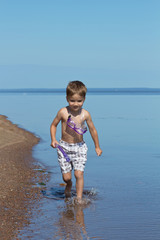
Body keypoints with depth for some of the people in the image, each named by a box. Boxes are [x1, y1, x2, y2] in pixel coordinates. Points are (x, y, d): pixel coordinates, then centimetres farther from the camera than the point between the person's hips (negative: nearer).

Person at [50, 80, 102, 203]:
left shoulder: (85, 114, -6)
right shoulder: (63, 112, -9)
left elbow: (93, 130, 8)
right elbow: (54, 125, 6)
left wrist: (97, 146, 15)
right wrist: (53, 139, -8)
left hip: (80, 148, 0)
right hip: (64, 147, 0)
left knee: (79, 174, -11)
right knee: (66, 177, 3)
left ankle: (79, 199, 1)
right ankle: (69, 185, 39)